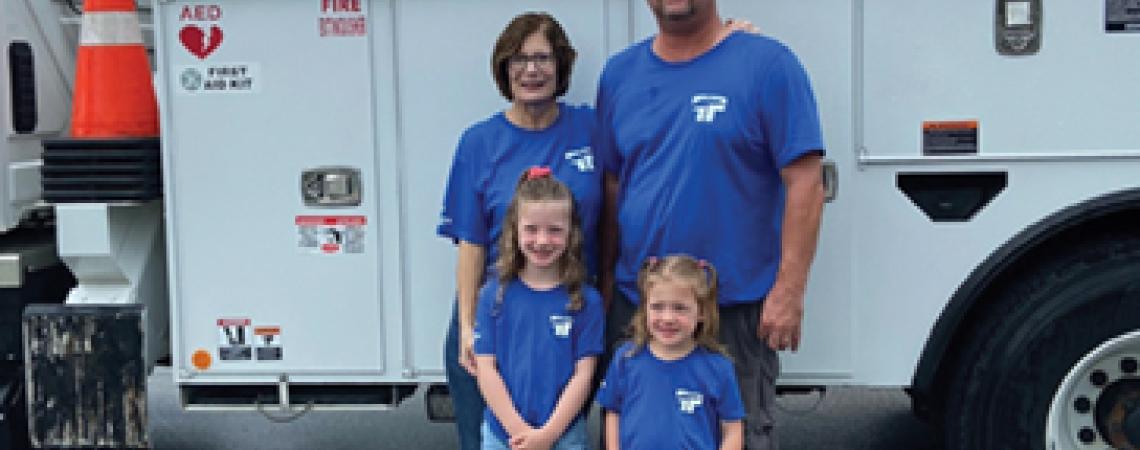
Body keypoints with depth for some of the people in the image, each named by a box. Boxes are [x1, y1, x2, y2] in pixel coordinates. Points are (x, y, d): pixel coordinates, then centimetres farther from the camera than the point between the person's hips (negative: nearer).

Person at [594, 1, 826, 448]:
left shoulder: (768, 64, -7)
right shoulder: (619, 73, 8)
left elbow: (805, 182, -11)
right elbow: (611, 185, 11)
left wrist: (789, 290, -16)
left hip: (738, 308, -4)